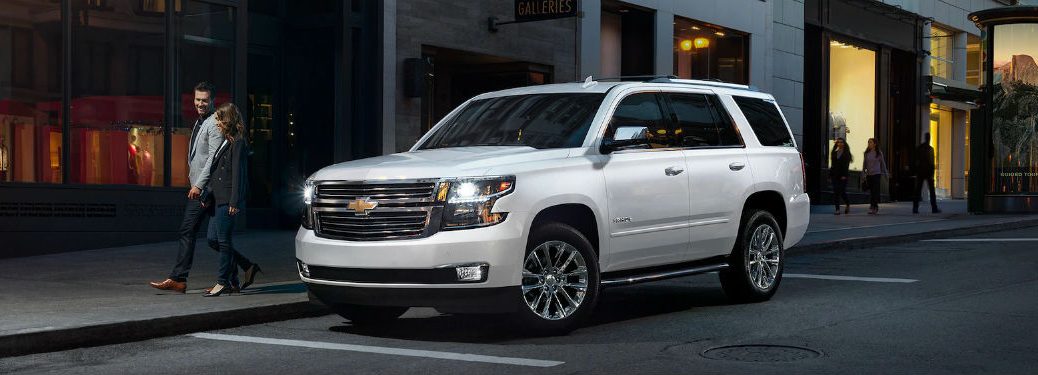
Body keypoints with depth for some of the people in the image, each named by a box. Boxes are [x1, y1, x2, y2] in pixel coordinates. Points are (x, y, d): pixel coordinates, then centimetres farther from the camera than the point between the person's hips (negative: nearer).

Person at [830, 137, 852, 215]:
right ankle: (837, 209, 0)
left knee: (842, 191, -4)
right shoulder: (834, 153, 14)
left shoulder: (846, 154, 1)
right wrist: (830, 175, 8)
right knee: (835, 192, -1)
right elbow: (832, 164, 14)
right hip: (835, 175, 4)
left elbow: (846, 165, -7)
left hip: (842, 176, -4)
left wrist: (844, 175, -16)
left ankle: (847, 204, 20)